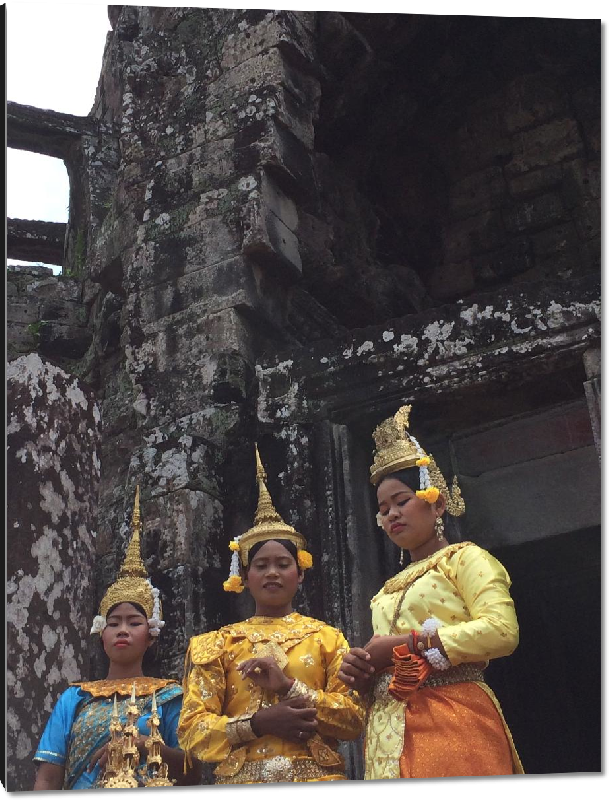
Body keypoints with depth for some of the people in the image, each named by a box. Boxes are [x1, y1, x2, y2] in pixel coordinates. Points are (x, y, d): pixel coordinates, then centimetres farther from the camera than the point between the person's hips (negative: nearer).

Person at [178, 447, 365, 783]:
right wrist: (259, 723, -15)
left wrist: (288, 686, -13)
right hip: (241, 777, 0)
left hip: (315, 775, 0)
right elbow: (191, 730, 0)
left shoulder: (327, 637, 6)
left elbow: (354, 717, -1)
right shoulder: (219, 643, 6)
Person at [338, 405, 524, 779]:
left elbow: (501, 630, -14)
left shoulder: (463, 558, 3)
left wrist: (407, 643, -13)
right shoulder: (389, 590, 23)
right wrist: (361, 673, 2)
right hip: (389, 736, 7)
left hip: (453, 724, -6)